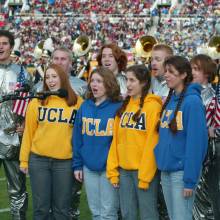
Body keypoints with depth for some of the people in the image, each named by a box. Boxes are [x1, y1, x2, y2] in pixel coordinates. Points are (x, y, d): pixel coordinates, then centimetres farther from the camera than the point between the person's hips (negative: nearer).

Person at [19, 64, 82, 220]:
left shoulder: (78, 103, 0)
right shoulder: (37, 102, 1)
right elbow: (28, 132, 4)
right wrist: (24, 159, 3)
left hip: (65, 161, 0)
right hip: (39, 160, 1)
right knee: (41, 207, 7)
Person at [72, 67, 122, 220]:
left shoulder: (118, 107, -8)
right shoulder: (85, 107, 6)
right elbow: (78, 137, 10)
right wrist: (77, 165, 7)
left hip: (109, 167, -5)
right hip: (89, 166, 5)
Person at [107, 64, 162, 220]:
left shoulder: (153, 106, -8)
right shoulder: (124, 105, 12)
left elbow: (151, 143, -12)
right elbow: (117, 139, 12)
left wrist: (145, 175, -15)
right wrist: (112, 169, 6)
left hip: (144, 169, -6)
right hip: (124, 168, 6)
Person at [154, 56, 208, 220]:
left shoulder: (192, 101, -13)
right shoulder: (169, 100, 11)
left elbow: (196, 142, -17)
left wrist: (190, 180, -19)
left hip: (182, 171, -8)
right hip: (166, 169, 8)